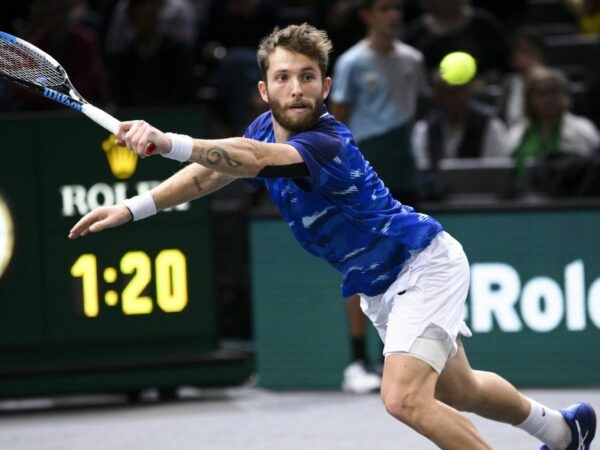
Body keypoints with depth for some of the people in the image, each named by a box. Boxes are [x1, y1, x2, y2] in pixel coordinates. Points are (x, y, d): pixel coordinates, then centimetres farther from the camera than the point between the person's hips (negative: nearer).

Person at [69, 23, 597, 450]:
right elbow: (212, 170, 5)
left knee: (405, 399, -25)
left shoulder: (326, 144, -33)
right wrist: (132, 208, -5)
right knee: (459, 393, 24)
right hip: (379, 286, 9)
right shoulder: (265, 129, -6)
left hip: (423, 266, -9)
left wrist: (168, 142, -64)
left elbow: (256, 159, -51)